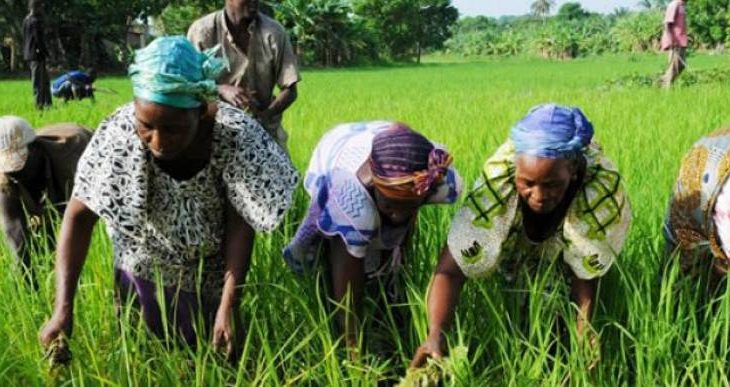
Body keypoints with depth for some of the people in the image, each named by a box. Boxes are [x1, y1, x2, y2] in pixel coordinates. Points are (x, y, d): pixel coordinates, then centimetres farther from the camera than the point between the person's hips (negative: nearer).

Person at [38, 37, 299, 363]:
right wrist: (63, 308, -28)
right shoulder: (119, 134, -29)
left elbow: (240, 224, -21)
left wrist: (229, 305, -28)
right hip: (142, 276, 0)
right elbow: (79, 216, -21)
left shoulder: (234, 135, -30)